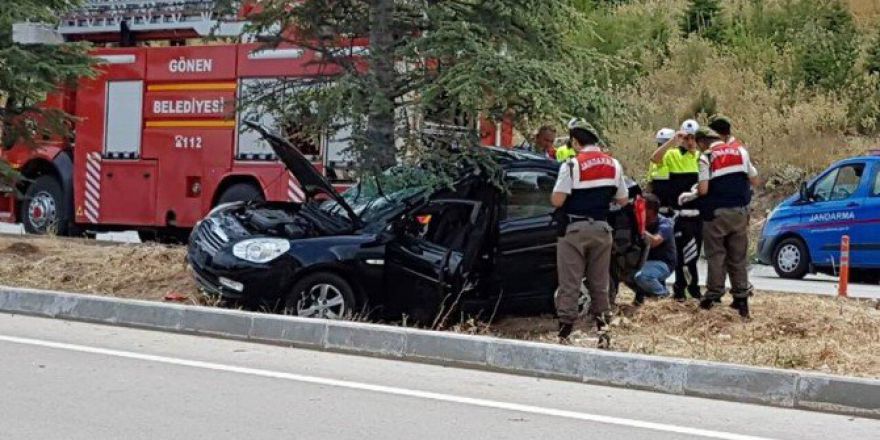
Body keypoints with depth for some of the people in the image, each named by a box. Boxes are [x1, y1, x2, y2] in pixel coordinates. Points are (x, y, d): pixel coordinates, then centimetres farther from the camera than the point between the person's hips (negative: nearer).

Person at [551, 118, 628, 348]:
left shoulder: (572, 165, -13)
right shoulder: (614, 165, 5)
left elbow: (557, 201, -17)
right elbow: (622, 200, 9)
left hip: (575, 230, -5)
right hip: (602, 229, 5)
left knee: (569, 284, -1)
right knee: (599, 283, 13)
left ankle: (565, 332, -2)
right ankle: (603, 329, 14)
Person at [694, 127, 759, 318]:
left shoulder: (706, 157, -8)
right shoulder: (741, 152, 6)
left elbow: (703, 190, -16)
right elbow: (754, 180, 9)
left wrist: (695, 190, 6)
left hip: (717, 213, -4)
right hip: (740, 212, 4)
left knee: (716, 255, 7)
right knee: (739, 256, 9)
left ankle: (714, 294, 9)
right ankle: (741, 298, 9)